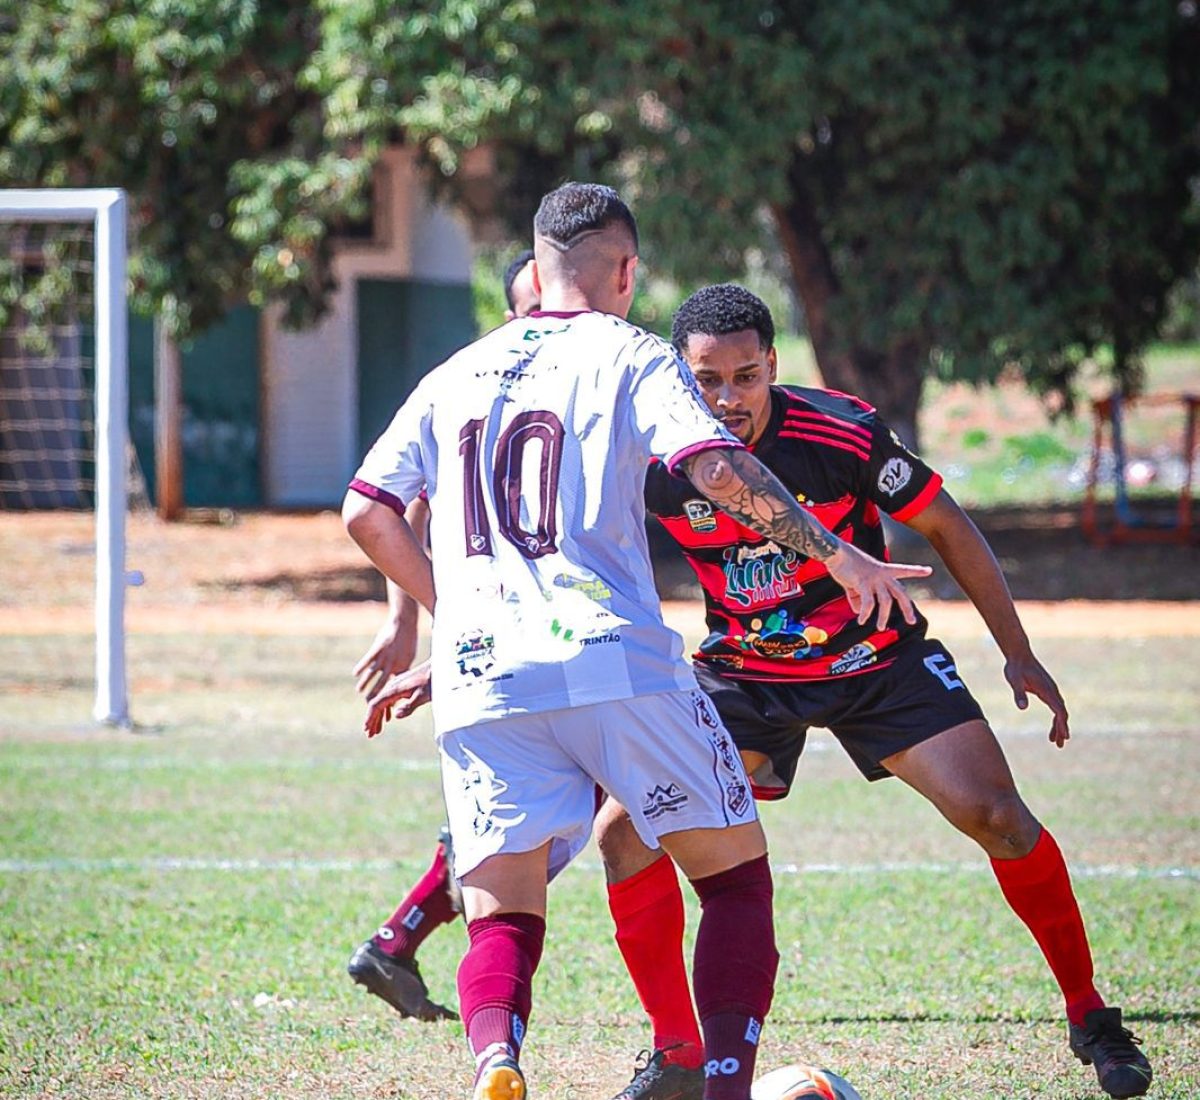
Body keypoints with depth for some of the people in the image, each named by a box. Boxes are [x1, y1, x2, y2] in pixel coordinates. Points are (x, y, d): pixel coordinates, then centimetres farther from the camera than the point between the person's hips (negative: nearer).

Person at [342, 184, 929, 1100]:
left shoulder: (454, 377, 19)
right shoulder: (628, 355, 5)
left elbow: (367, 511, 17)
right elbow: (718, 469, -10)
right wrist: (835, 552, -5)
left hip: (480, 679, 4)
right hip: (616, 662, -3)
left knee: (500, 920, 3)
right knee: (736, 871, 11)